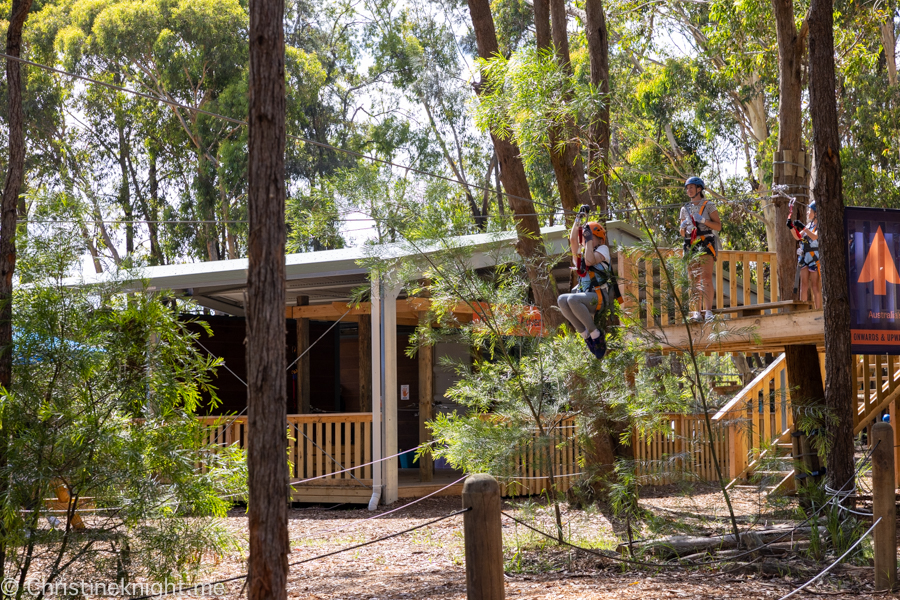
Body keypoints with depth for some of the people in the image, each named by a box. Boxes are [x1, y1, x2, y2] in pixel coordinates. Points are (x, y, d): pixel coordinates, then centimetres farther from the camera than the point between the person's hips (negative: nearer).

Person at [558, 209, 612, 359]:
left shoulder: (603, 249, 4)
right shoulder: (581, 251, 23)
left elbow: (590, 261, -14)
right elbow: (573, 239, 8)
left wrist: (589, 240, -7)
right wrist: (578, 220, 12)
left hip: (598, 297, -6)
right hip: (583, 295, 6)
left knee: (572, 299, -36)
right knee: (562, 300, -26)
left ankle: (595, 334, -23)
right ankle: (585, 335, -19)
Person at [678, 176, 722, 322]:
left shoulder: (708, 206, 5)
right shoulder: (685, 209, 18)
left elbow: (718, 226, -1)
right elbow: (682, 233, 20)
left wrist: (703, 220, -12)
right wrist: (683, 227, -2)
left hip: (706, 244, -5)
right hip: (690, 245, 5)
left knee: (706, 278, -16)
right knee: (694, 281, -2)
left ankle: (708, 311, -22)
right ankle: (696, 312, -6)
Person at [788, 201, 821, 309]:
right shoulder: (809, 224, 16)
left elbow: (815, 237, -26)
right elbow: (798, 237, 19)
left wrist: (803, 228, -28)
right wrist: (792, 228, 3)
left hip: (814, 258, -8)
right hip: (804, 257, 8)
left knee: (815, 286, -6)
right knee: (803, 285, 7)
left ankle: (818, 310, -3)